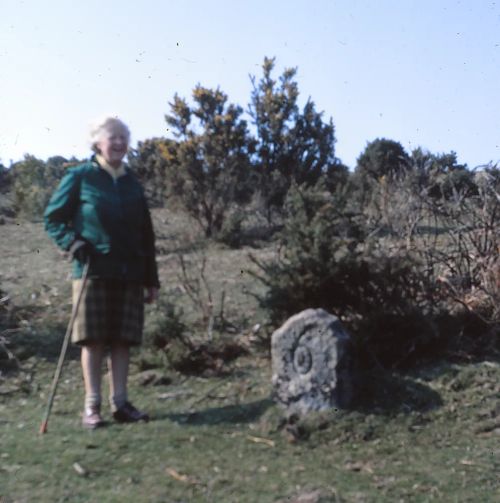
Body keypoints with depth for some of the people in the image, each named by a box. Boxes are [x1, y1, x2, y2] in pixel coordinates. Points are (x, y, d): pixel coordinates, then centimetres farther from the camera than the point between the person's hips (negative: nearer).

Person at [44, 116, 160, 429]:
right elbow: (53, 218, 3)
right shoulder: (79, 177, 2)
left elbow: (146, 234, 16)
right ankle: (92, 406, 8)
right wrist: (72, 242, -17)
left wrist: (151, 278, 13)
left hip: (129, 273, 4)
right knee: (93, 338, -1)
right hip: (92, 271, -4)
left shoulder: (132, 184, 14)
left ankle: (120, 403, 13)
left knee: (123, 339, 4)